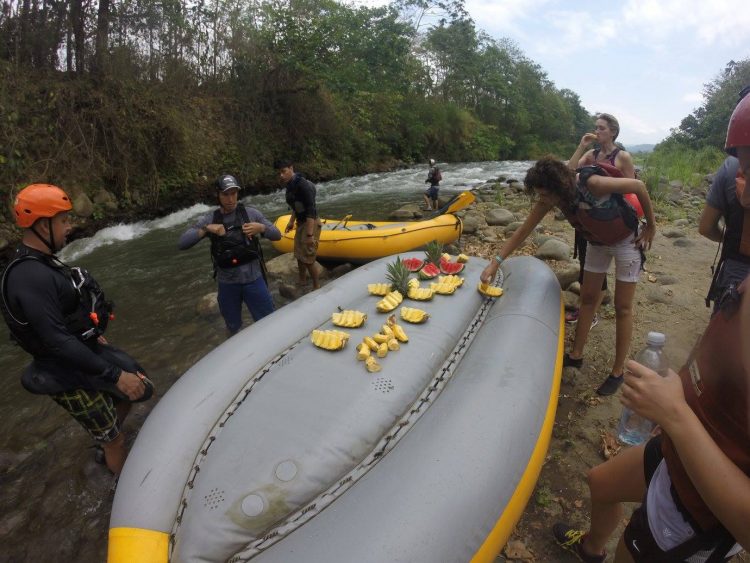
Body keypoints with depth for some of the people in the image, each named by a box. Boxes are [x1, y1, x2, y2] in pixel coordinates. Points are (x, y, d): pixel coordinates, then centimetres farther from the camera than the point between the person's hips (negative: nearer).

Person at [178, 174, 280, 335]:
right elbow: (182, 243, -7)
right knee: (233, 327, 20)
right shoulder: (209, 219, -2)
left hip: (253, 279, -1)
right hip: (227, 283, 1)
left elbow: (277, 235, -2)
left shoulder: (251, 213, -5)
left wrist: (261, 228, -22)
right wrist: (206, 229, -21)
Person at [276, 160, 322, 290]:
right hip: (300, 223, 9)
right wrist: (292, 221, 21)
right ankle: (302, 283, 35)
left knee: (308, 259, -5)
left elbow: (311, 210, -27)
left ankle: (317, 287, 12)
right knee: (299, 255, 18)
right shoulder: (290, 185, 4)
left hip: (310, 224, -9)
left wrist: (310, 234, -29)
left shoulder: (303, 185, -23)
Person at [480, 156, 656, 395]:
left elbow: (638, 186, -23)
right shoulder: (550, 198, -20)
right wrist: (495, 262, -21)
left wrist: (651, 227, -13)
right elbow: (523, 231, -16)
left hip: (627, 240, -5)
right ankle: (576, 355, 25)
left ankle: (617, 372, 12)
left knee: (622, 307, 1)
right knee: (588, 298, 11)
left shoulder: (592, 184, -37)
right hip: (598, 243, 6)